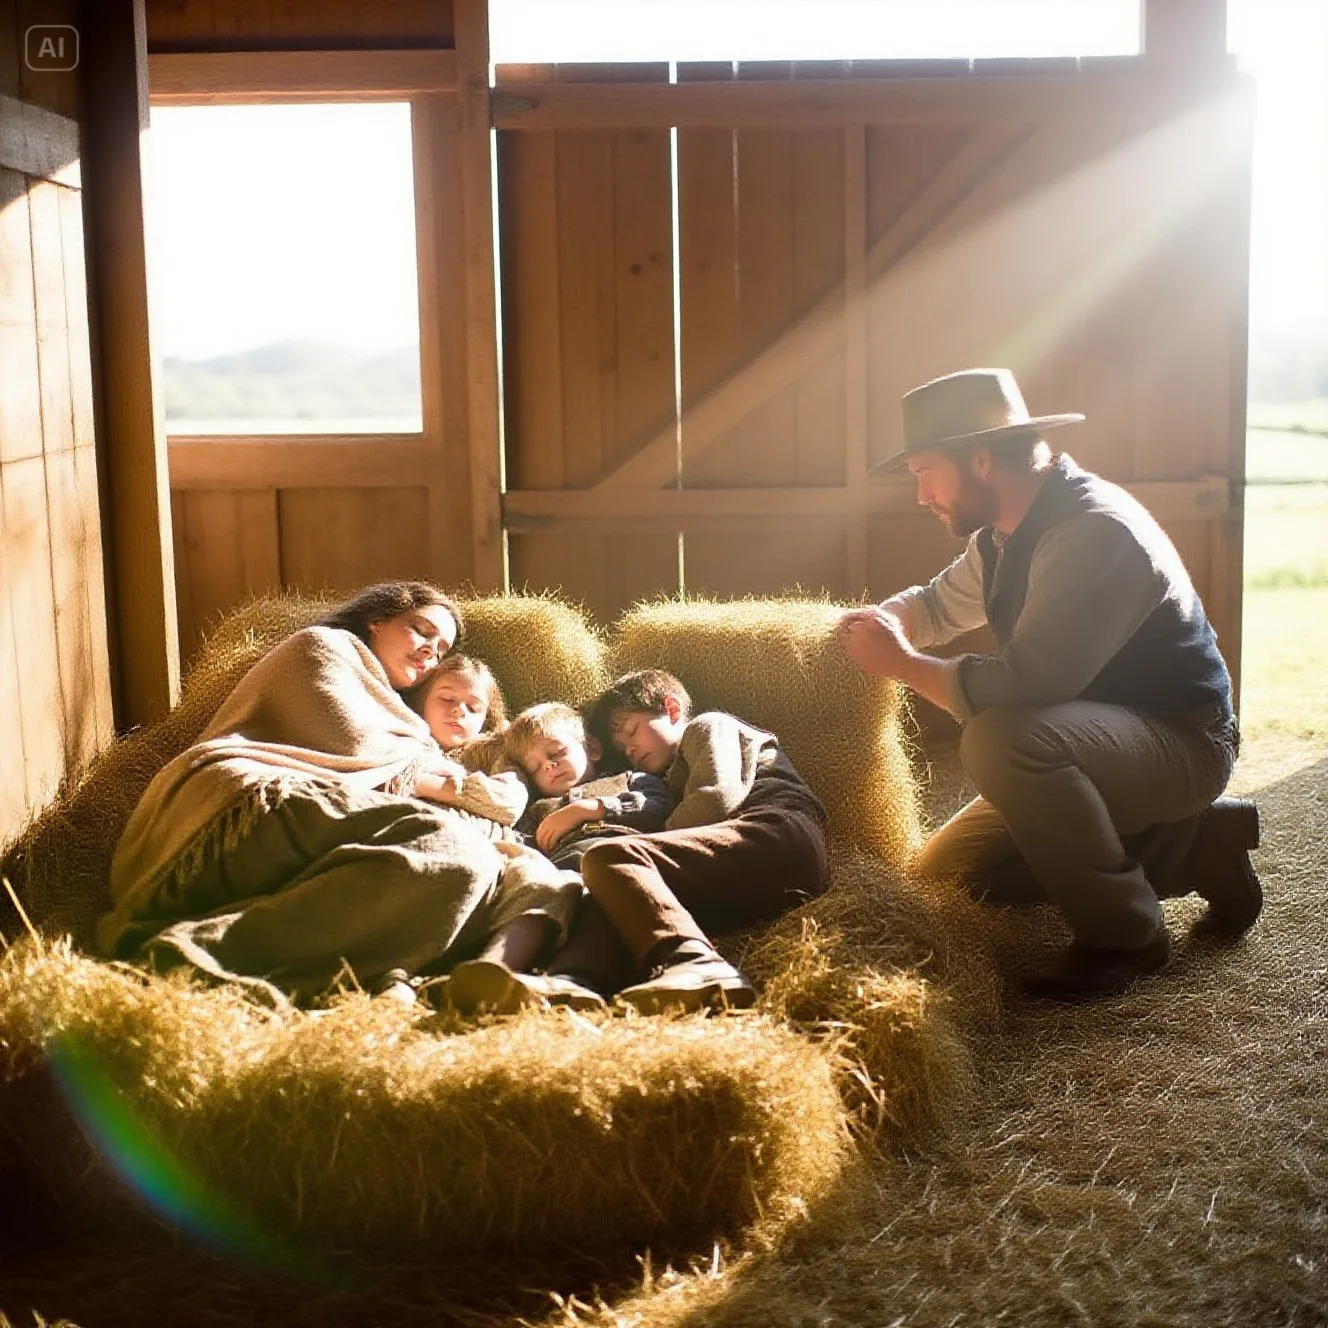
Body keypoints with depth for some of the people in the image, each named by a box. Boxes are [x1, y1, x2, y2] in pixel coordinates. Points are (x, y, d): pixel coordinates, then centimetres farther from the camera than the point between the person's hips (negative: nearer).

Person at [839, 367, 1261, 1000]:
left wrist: (901, 663, -20)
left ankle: (1124, 934, -15)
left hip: (1182, 739, -10)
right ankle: (1191, 845, 12)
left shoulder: (1094, 532, -26)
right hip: (1094, 732, 10)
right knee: (947, 869, 9)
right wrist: (885, 620, 0)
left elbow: (1021, 684, -34)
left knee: (1000, 741, -36)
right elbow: (941, 601, 22)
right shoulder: (1005, 533, 3)